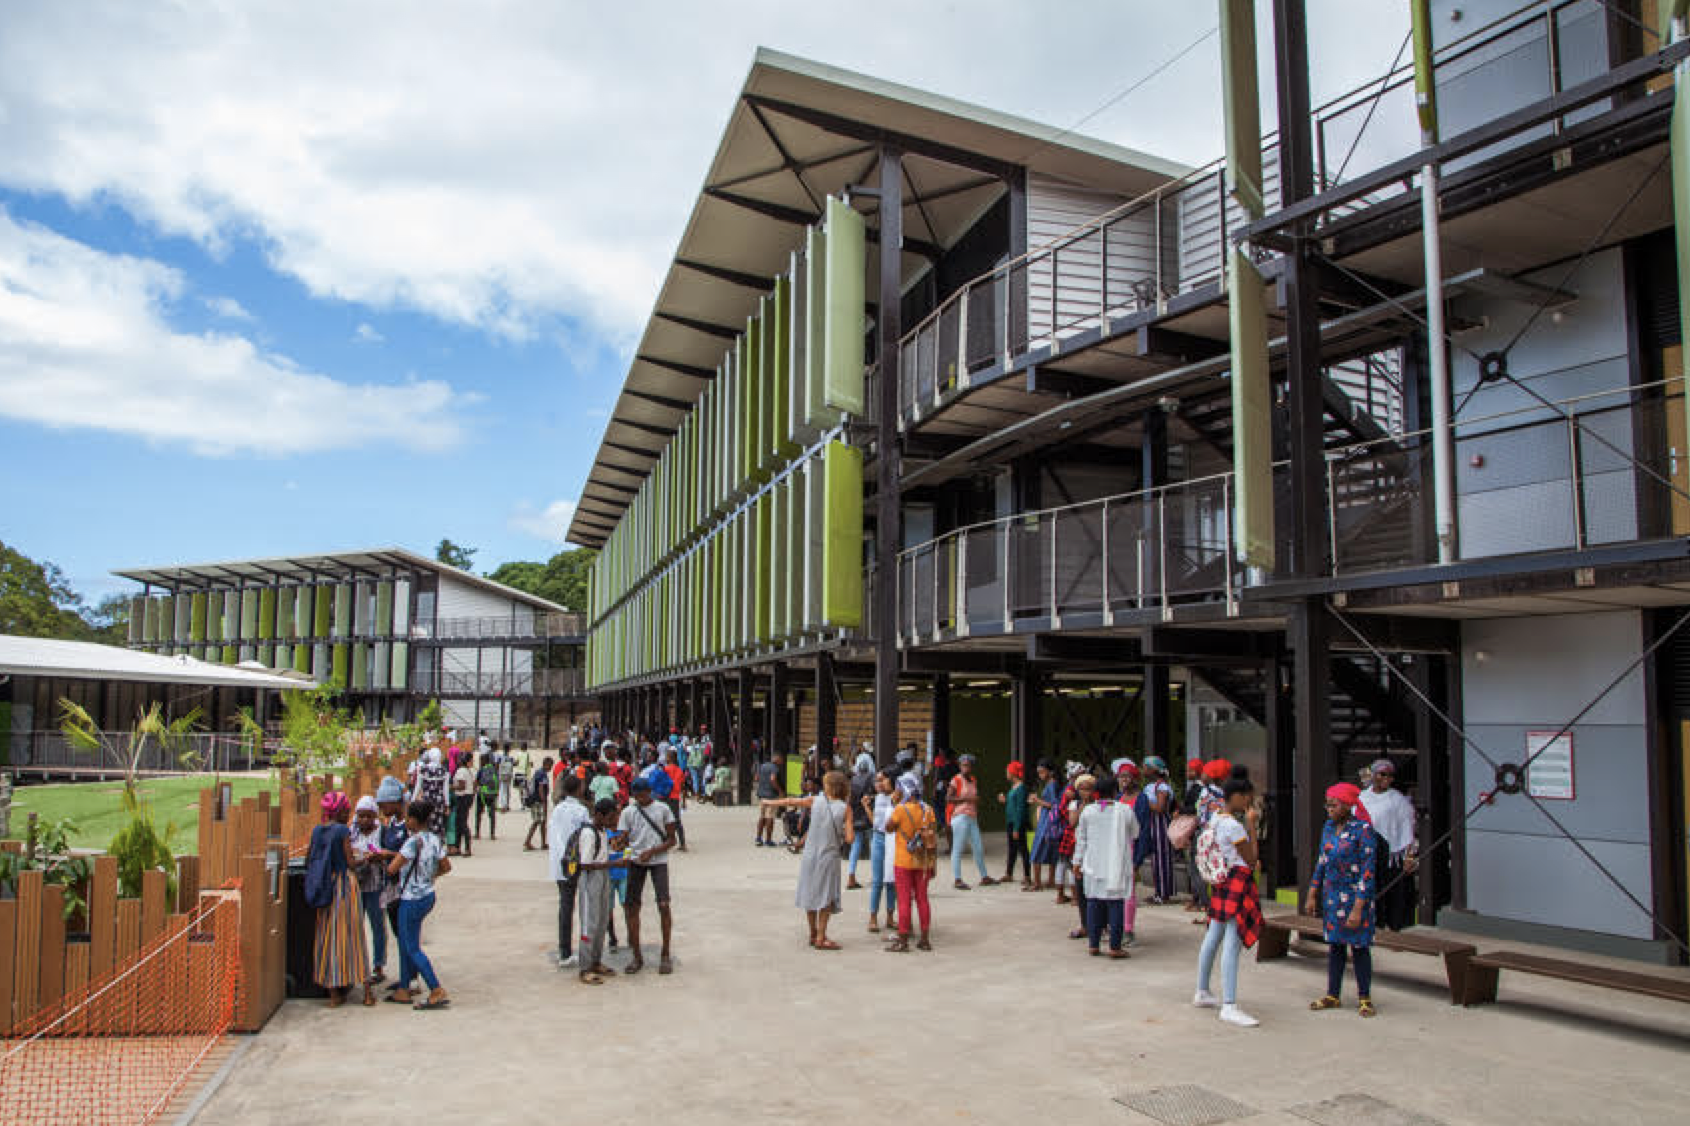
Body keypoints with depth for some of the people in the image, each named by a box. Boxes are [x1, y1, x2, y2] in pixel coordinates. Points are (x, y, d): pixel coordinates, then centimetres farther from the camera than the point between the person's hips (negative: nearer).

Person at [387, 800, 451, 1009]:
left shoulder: (414, 842, -22)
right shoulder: (434, 839, 2)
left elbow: (392, 869, -20)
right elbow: (446, 867, 10)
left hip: (412, 900, -8)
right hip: (428, 896, 8)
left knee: (413, 949, 0)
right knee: (405, 943, 20)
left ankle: (438, 992, -5)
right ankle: (403, 989, 28)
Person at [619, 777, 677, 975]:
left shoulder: (662, 809, 1)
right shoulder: (628, 812, 5)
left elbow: (671, 840, 1)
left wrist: (651, 851, -12)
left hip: (658, 861, -2)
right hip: (635, 861, 2)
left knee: (664, 906, -10)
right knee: (631, 906, -2)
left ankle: (665, 956, 2)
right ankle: (637, 957, 9)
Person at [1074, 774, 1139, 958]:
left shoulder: (1088, 811, 0)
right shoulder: (1125, 810, -6)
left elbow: (1081, 839, 6)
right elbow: (1135, 834, 9)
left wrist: (1078, 862, 14)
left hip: (1094, 866, 2)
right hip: (1118, 865, -2)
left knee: (1094, 902, 8)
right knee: (1116, 904, 2)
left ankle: (1093, 944, 12)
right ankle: (1115, 946, 2)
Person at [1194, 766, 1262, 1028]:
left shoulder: (1217, 820, 11)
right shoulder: (1234, 825, -17)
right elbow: (1251, 858, -12)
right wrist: (1251, 825, -7)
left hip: (1222, 884, 10)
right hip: (1237, 884, -10)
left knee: (1213, 938, 17)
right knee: (1232, 943, -13)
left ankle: (1202, 993, 28)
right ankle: (1229, 1006, -16)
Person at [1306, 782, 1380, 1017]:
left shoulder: (1362, 830, -15)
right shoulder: (1328, 827, 5)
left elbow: (1367, 872, -17)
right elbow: (1321, 862, 13)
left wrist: (1358, 909, -19)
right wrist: (1312, 895, 12)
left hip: (1355, 896, -6)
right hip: (1331, 895, 6)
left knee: (1359, 946, 4)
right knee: (1335, 944, 12)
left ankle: (1364, 997, 17)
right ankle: (1333, 995, 21)